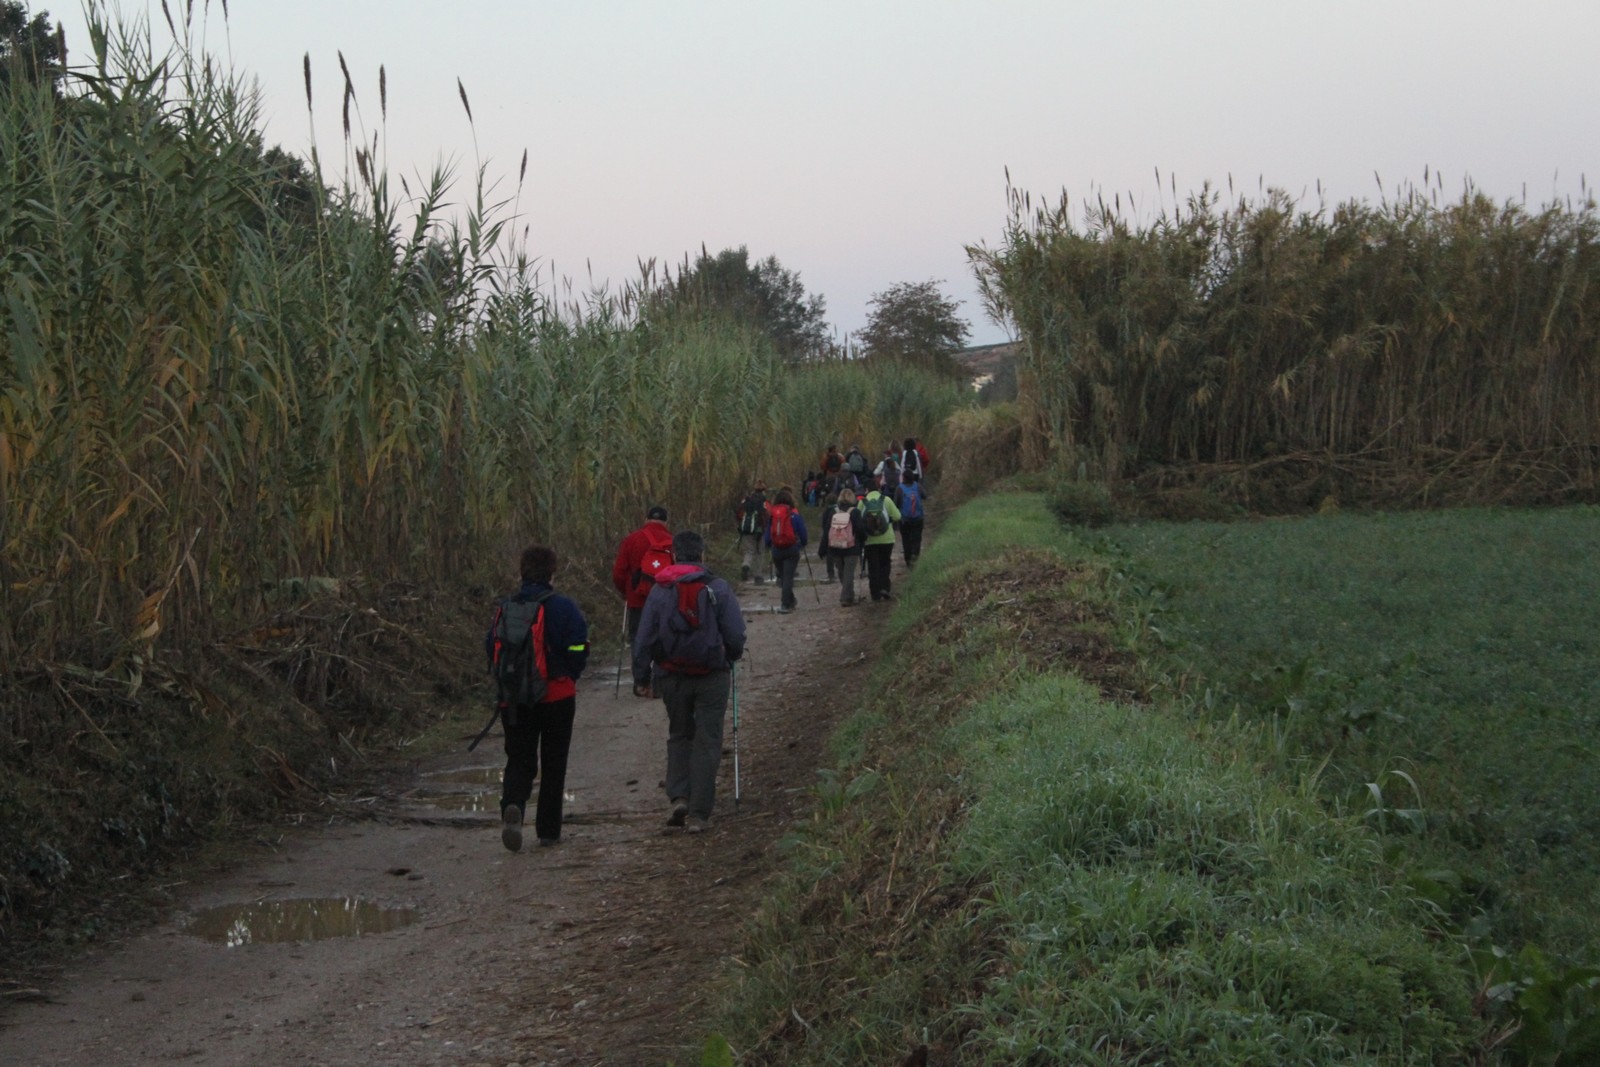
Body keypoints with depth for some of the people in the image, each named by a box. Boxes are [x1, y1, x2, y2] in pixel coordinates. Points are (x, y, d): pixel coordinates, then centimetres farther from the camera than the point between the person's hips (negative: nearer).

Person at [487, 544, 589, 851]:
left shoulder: (505, 607, 1)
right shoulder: (563, 607, -10)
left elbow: (491, 647, 5)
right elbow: (578, 650, -10)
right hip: (557, 696, -2)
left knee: (519, 761, 7)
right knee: (553, 765, 11)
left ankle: (512, 807, -22)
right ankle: (548, 830, 15)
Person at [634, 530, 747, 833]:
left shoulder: (660, 591, -3)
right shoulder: (718, 589, -8)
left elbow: (644, 641, -2)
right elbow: (736, 636, -9)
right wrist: (729, 659, 11)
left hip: (672, 676, 2)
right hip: (713, 676, -2)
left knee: (679, 735, 19)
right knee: (707, 741, 5)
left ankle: (678, 797, 3)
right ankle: (698, 813, 2)